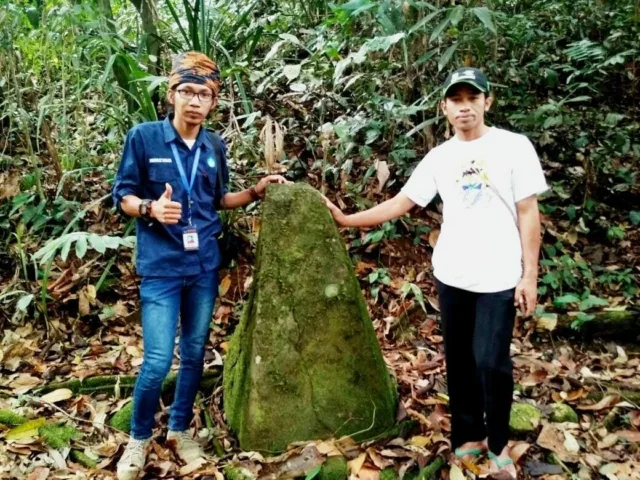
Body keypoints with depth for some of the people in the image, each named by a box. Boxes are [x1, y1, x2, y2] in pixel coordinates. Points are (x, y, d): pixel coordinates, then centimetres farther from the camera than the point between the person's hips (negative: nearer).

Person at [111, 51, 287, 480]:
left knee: (195, 353, 13)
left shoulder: (215, 146, 4)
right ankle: (139, 438, 20)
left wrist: (257, 192, 3)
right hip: (161, 266, -4)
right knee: (158, 360, -6)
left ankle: (181, 429, 34)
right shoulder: (143, 137, -7)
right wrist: (150, 208, -24)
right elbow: (122, 195, -4)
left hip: (205, 265, 4)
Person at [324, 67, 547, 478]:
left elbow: (528, 214, -5)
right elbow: (401, 203, 6)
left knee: (491, 362, -5)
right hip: (451, 276, 4)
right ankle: (469, 435, 30)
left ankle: (498, 442, 19)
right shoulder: (438, 158, 5)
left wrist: (530, 275, -8)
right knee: (459, 360, 12)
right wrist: (346, 220, 0)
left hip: (499, 277, -4)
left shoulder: (514, 147, -6)